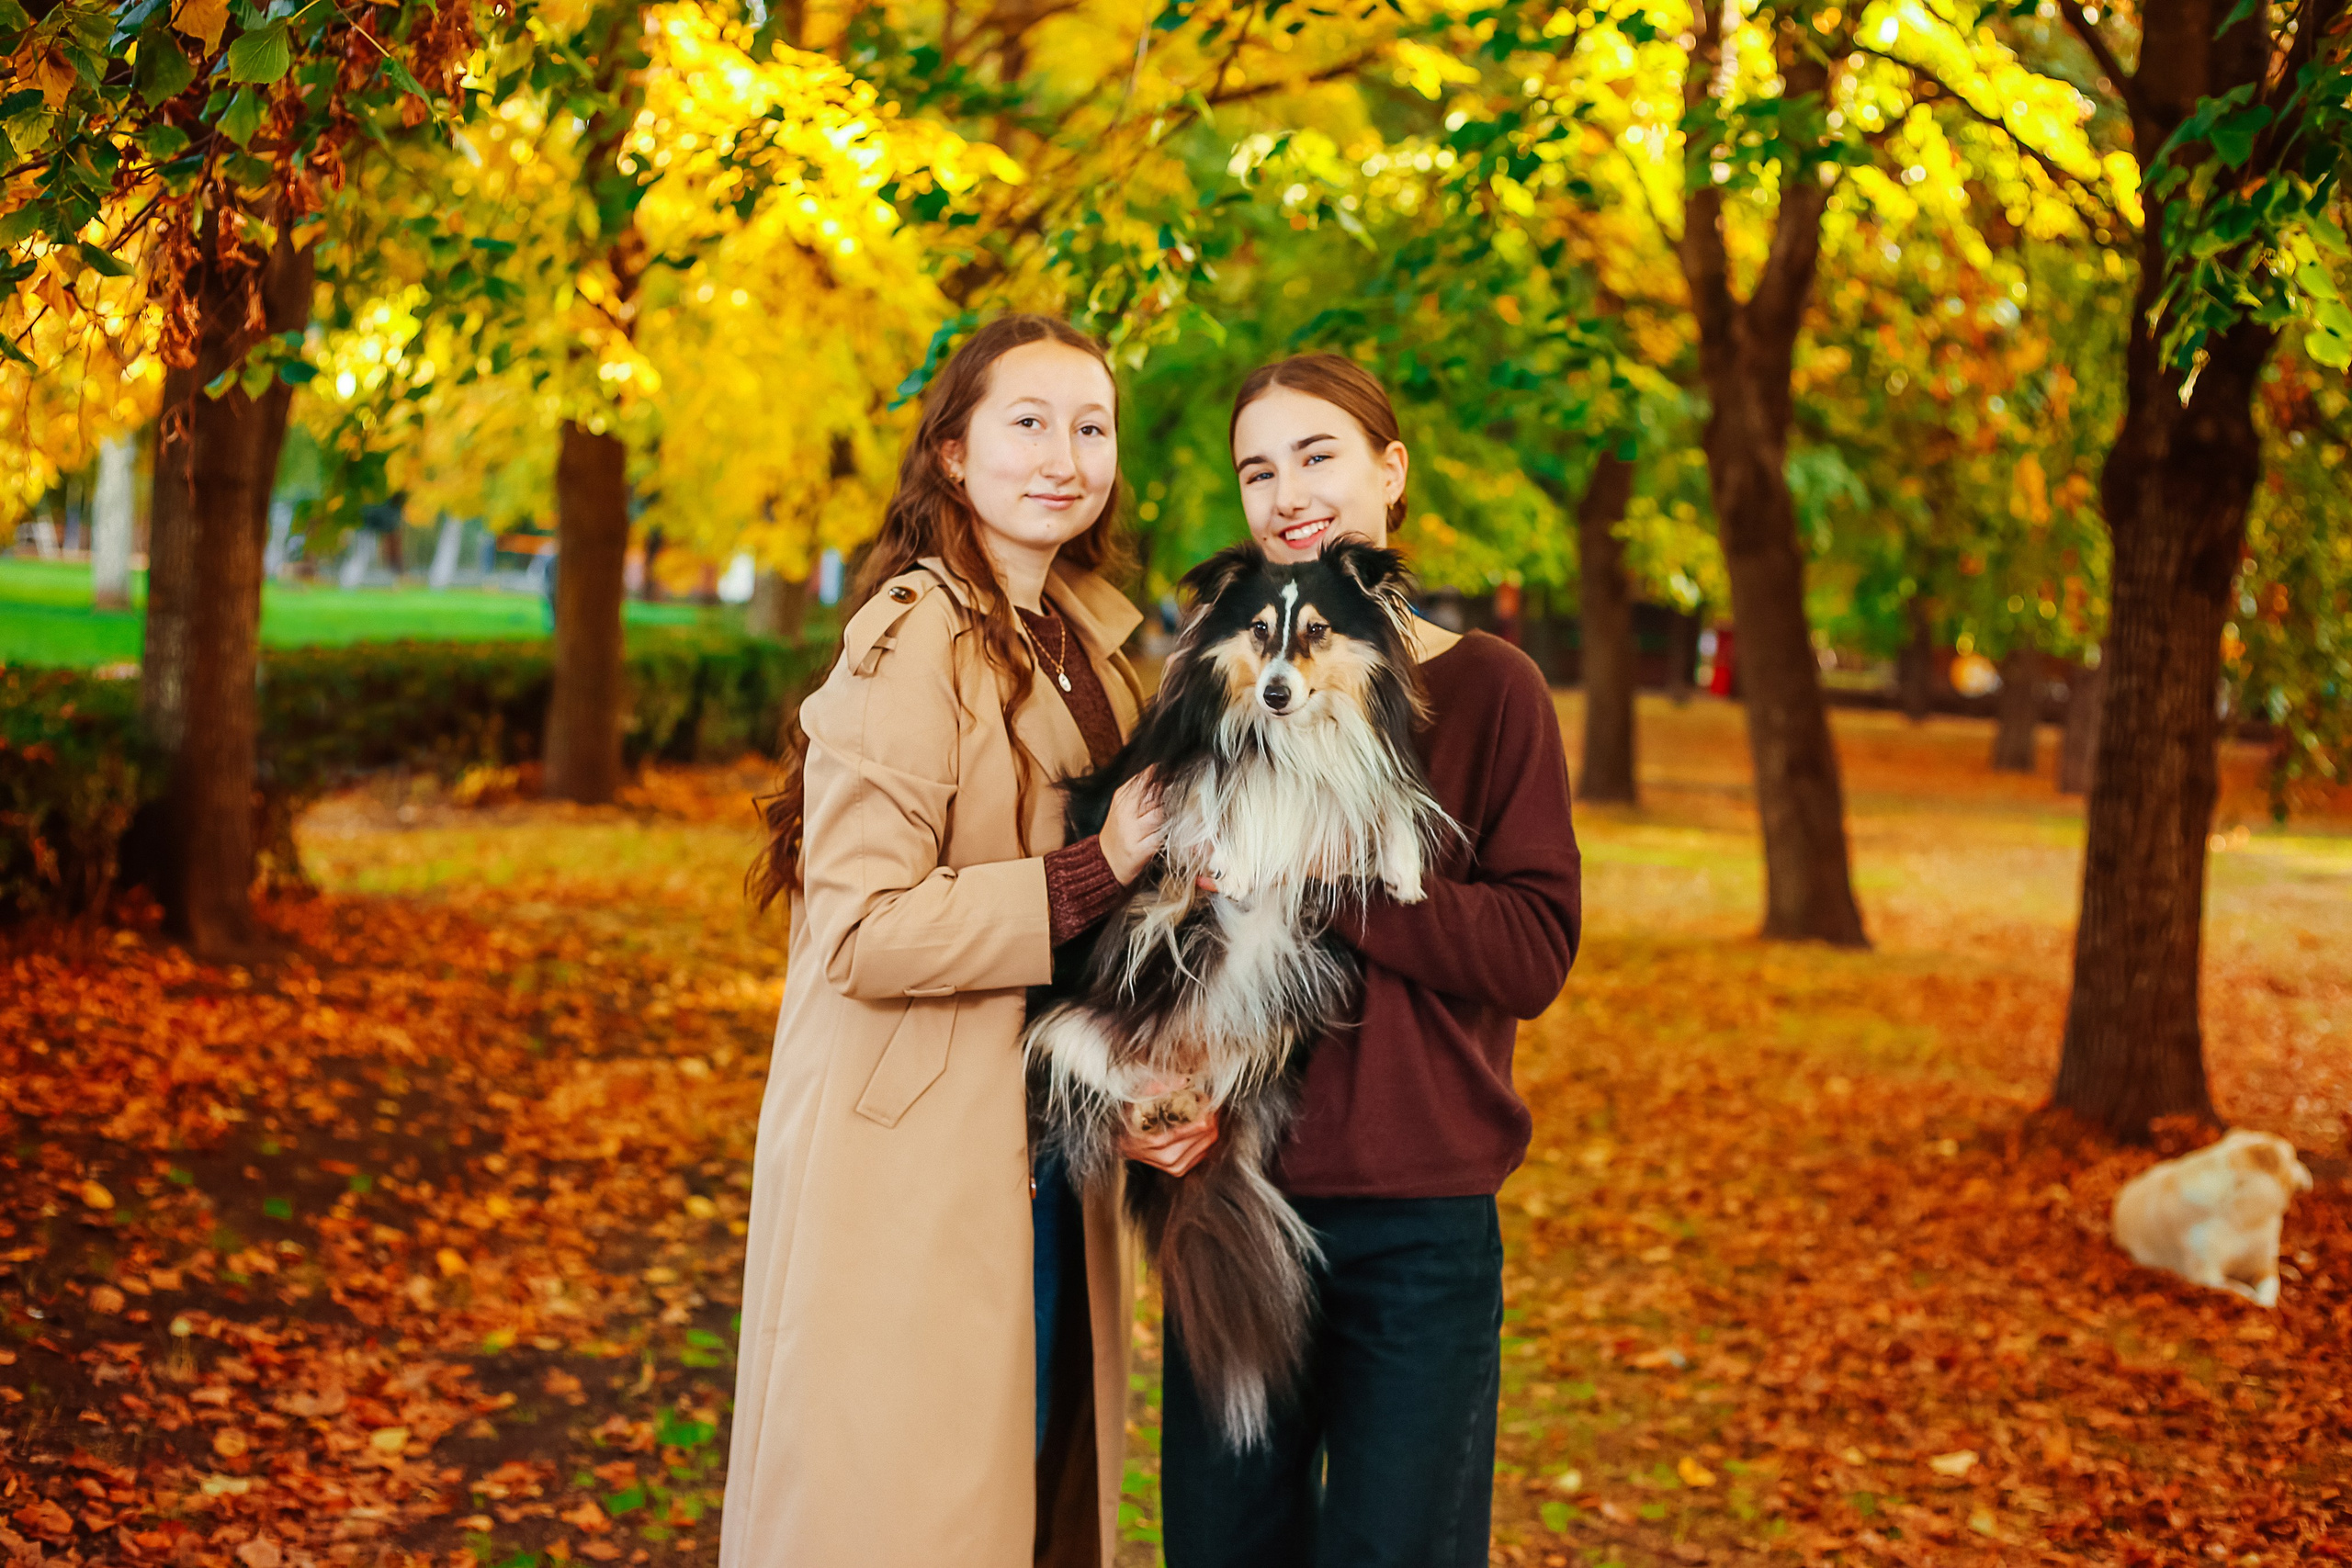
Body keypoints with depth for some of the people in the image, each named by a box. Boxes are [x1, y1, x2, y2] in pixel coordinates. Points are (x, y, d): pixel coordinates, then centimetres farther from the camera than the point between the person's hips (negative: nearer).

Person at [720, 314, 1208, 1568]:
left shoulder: (1088, 642, 12)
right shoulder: (913, 641, -13)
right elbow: (861, 931, -19)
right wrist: (1093, 876, -18)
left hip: (1045, 1164, 8)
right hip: (911, 1168, -8)